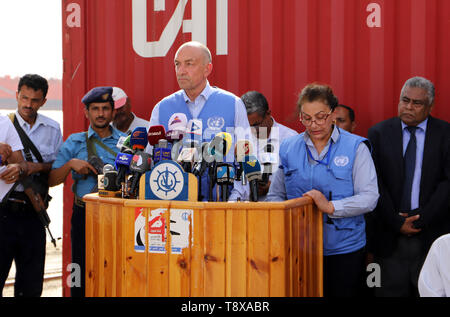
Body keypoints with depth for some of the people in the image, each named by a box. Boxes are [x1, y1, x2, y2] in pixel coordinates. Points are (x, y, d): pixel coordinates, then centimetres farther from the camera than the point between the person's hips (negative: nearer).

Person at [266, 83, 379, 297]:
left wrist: (330, 207, -20)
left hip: (343, 249, -2)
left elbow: (370, 197, -8)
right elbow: (275, 196, 11)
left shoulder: (355, 148, -1)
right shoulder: (288, 149, 9)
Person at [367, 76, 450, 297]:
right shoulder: (379, 133, 5)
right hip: (389, 234, 1)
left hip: (431, 233, -1)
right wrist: (396, 222, -7)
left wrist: (420, 219, -10)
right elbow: (375, 183, 0)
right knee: (391, 290, 3)